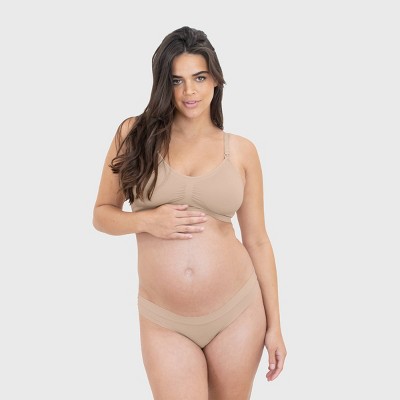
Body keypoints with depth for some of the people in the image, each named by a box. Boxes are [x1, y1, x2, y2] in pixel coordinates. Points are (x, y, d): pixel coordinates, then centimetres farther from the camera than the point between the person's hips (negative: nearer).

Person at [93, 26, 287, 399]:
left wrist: (274, 325, 6)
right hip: (165, 324, -1)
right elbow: (102, 214, 6)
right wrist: (147, 220, -15)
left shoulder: (241, 150, 2)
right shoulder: (135, 134, 0)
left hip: (239, 312, 1)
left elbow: (257, 240, 6)